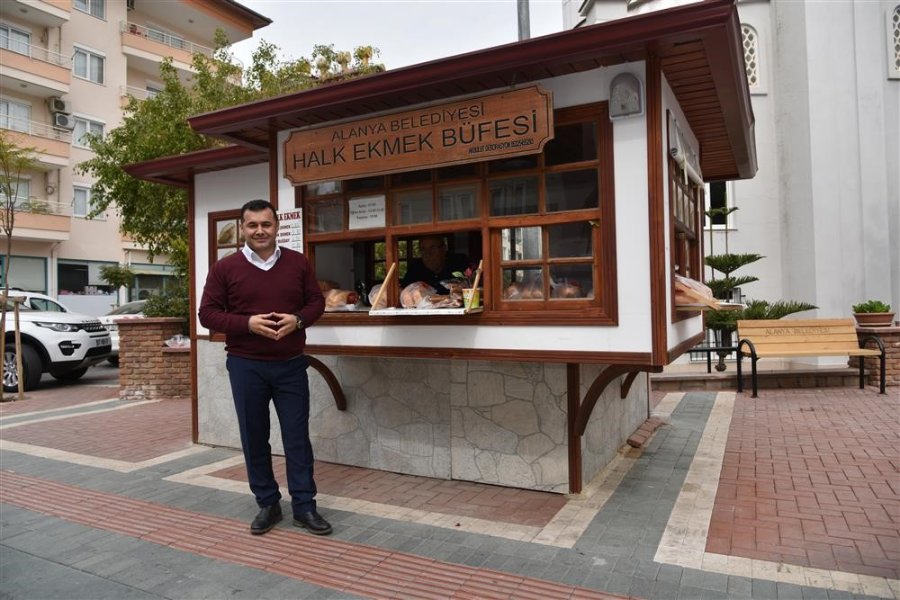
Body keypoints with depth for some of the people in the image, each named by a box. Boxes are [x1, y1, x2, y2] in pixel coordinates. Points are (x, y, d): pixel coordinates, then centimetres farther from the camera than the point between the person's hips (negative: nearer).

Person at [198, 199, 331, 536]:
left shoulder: (298, 263, 3)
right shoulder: (224, 268, -2)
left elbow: (316, 302, 8)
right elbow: (208, 314, -2)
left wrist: (298, 319, -14)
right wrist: (248, 323, -18)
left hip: (291, 365, 1)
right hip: (246, 366, 0)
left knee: (297, 435, 5)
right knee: (254, 437, 9)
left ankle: (304, 505, 16)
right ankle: (267, 503, 26)